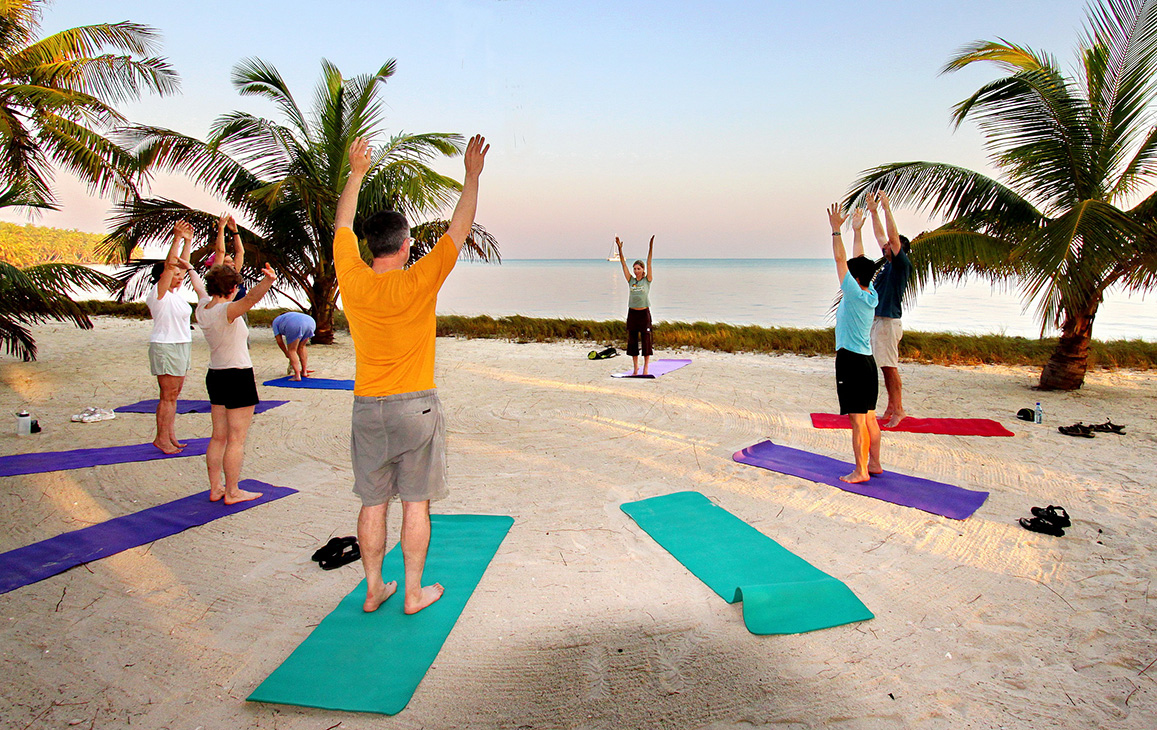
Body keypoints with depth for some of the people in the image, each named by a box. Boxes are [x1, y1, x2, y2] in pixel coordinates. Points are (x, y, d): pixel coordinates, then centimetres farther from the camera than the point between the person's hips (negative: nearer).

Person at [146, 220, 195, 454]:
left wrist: (188, 241, 16)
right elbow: (169, 265, -19)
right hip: (165, 347, -9)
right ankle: (161, 438, 0)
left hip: (182, 346, 9)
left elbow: (182, 265, 17)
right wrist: (177, 238, -21)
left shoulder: (174, 293, 12)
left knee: (174, 395, 9)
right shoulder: (158, 294, -10)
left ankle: (170, 435, 13)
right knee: (168, 396, -6)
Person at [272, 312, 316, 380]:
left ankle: (297, 375, -1)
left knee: (291, 351, 7)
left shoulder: (275, 322, 27)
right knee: (302, 347, 25)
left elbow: (279, 341, 21)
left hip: (295, 327, -6)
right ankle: (304, 371, 26)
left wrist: (286, 353, 31)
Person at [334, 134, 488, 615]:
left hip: (367, 408, 4)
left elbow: (343, 225, 14)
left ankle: (373, 590, 24)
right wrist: (472, 175, 4)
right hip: (415, 407, -3)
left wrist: (356, 173, 25)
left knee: (373, 503, 12)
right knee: (416, 502, 7)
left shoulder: (352, 281, -4)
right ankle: (414, 593, 17)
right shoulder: (418, 283, -14)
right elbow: (459, 230, -5)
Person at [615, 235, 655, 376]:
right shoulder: (631, 280, 7)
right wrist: (620, 249, -3)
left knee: (646, 340, -1)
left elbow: (649, 263, -9)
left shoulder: (647, 280, 0)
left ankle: (646, 368, 6)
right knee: (632, 340, 5)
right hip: (632, 313, 3)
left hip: (644, 313, -3)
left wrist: (651, 246, -18)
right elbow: (624, 264, 3)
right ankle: (635, 368, 14)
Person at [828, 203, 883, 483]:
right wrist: (857, 231, 24)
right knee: (869, 416, 14)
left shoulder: (855, 295, -14)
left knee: (858, 418, -6)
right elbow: (859, 260, 17)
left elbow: (841, 260, -14)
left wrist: (836, 229, -9)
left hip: (851, 362, -9)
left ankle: (860, 471, -1)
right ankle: (874, 463, 23)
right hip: (867, 361, 9)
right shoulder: (872, 296, 7)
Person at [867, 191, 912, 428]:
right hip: (877, 319, 9)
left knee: (890, 366, -9)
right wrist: (873, 211, 23)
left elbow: (893, 236, -17)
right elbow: (881, 236, 23)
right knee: (886, 366, 10)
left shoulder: (902, 264, -7)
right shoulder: (889, 264, 15)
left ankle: (898, 410, -6)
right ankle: (892, 406, 15)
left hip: (889, 321, -9)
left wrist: (887, 208, -14)